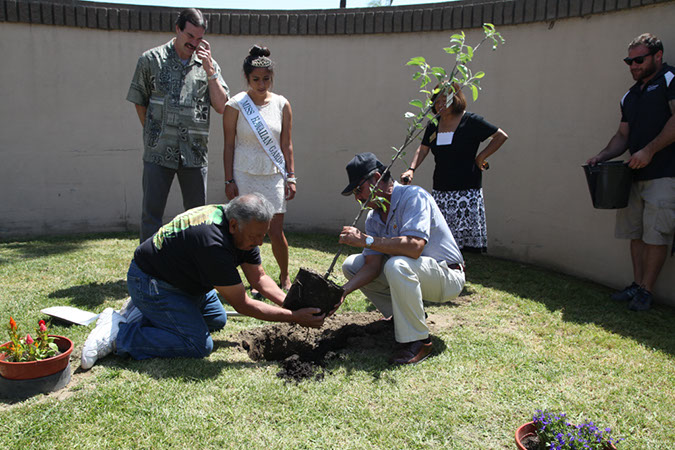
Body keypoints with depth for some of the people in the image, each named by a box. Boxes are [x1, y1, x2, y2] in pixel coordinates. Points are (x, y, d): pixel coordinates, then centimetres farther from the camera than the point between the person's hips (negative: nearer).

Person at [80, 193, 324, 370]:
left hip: (181, 278, 10)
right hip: (150, 282, -9)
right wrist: (293, 317, -26)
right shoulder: (214, 245, -36)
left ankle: (146, 313, 20)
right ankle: (118, 334, -8)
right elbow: (242, 304, -28)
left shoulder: (242, 228, -9)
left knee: (217, 319, 19)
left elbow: (259, 278, 0)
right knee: (198, 345, -16)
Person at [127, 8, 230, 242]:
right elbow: (139, 102, 11)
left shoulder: (208, 64, 9)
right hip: (158, 153, -2)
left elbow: (221, 107, 0)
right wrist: (154, 134, 7)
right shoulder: (151, 59, 5)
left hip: (195, 153, 2)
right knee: (151, 214, 0)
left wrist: (209, 70, -6)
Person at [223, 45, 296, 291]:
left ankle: (284, 276, 24)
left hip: (273, 176, 1)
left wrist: (291, 177, 3)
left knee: (276, 232, 1)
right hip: (244, 176, -1)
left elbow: (286, 145, 7)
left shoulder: (282, 105, 4)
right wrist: (229, 181, -5)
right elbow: (229, 145, -2)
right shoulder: (235, 105, -3)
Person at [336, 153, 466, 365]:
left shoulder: (413, 196, -22)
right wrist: (344, 291, -18)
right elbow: (373, 265, -3)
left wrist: (365, 239, -33)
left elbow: (414, 246, -37)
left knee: (397, 265, -38)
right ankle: (408, 314, 10)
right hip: (410, 274, 8)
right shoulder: (373, 217, 2)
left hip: (447, 276, -8)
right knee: (351, 264, 2)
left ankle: (417, 341, -18)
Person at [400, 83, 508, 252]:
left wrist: (480, 158, -3)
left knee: (466, 235, -8)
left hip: (467, 190, -5)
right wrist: (411, 170, -5)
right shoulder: (433, 125, 12)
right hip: (440, 191, 5)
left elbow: (501, 136, 1)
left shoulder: (471, 121, -3)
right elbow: (423, 149, 12)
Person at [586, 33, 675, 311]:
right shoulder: (630, 96, 20)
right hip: (635, 174, 8)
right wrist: (602, 156, 5)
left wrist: (649, 151, -22)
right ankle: (637, 285, 18)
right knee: (636, 233, 10)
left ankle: (645, 291, 3)